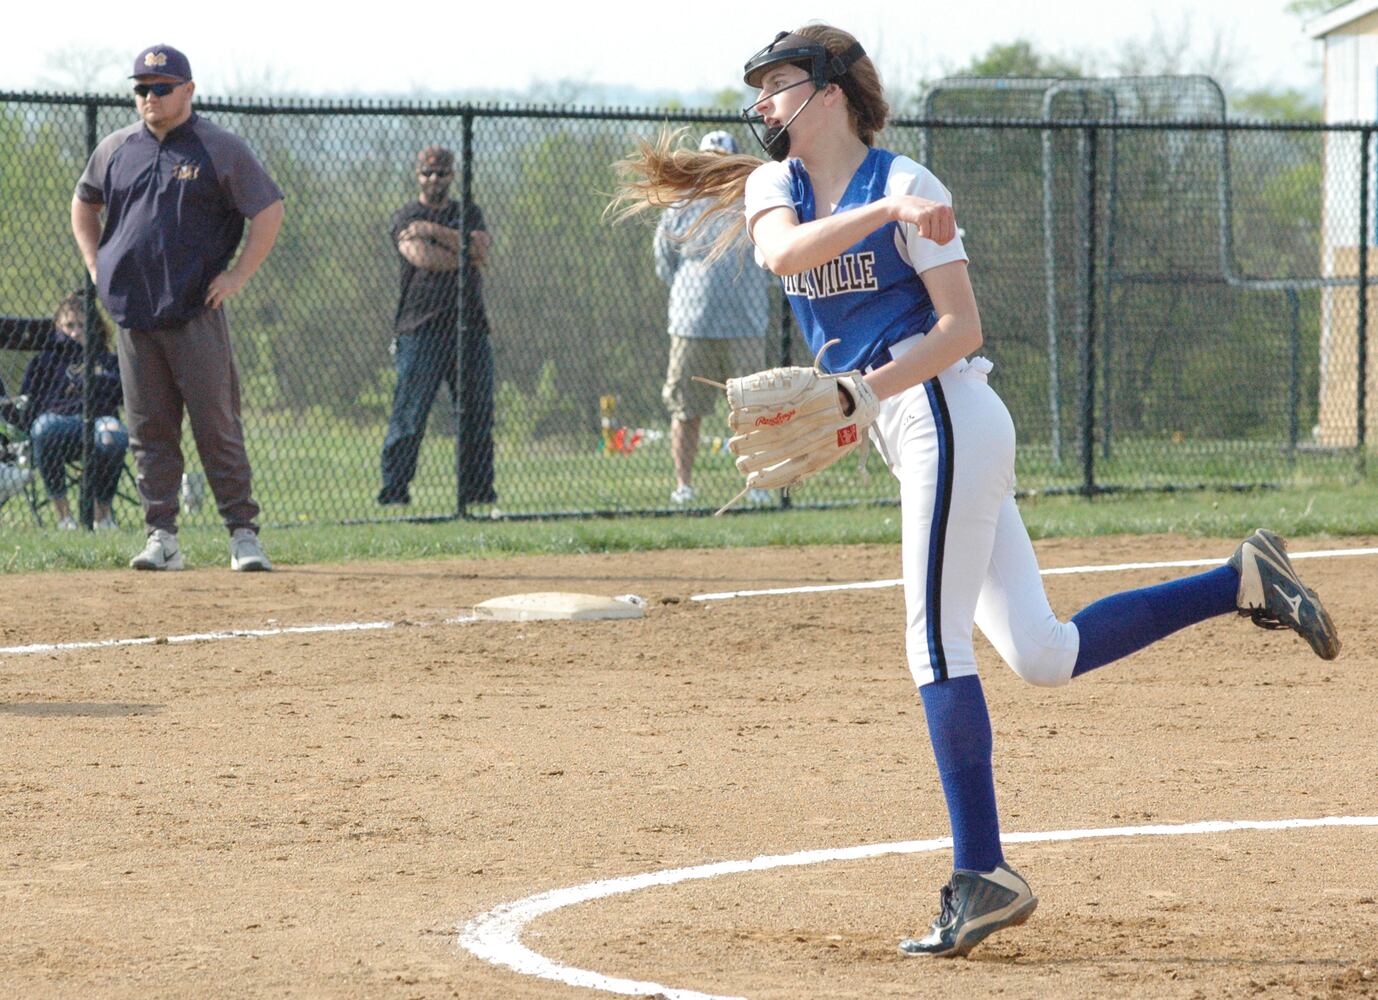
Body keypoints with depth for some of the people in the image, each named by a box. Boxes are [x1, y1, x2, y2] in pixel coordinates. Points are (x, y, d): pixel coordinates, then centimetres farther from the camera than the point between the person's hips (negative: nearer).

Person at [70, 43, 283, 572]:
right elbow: (84, 202, 28)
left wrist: (237, 275, -8)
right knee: (149, 430, 4)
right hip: (132, 311, 4)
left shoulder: (222, 149, -2)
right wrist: (95, 264, 15)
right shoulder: (115, 150, 11)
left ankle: (243, 533, -1)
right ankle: (161, 537, 7)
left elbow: (269, 210, -1)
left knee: (218, 426, -5)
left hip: (196, 312, -4)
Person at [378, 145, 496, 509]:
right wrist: (466, 254, -2)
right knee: (409, 413, -10)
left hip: (469, 326, 4)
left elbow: (480, 248, -3)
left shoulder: (468, 214, 18)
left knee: (476, 411, 3)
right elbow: (424, 258, -12)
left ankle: (477, 488, 8)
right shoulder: (407, 217, 6)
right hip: (421, 326, -4)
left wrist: (434, 231, -10)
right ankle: (393, 490, -9)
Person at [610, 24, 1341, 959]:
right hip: (911, 437, 8)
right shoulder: (773, 185, 11)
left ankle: (983, 875, -11)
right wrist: (884, 211, -27)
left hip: (946, 414, -8)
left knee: (937, 643, -12)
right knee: (1044, 656, 5)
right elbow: (785, 252, -14)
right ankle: (1241, 582, 15)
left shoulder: (907, 183, -8)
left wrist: (865, 392, -25)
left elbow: (963, 328, -13)